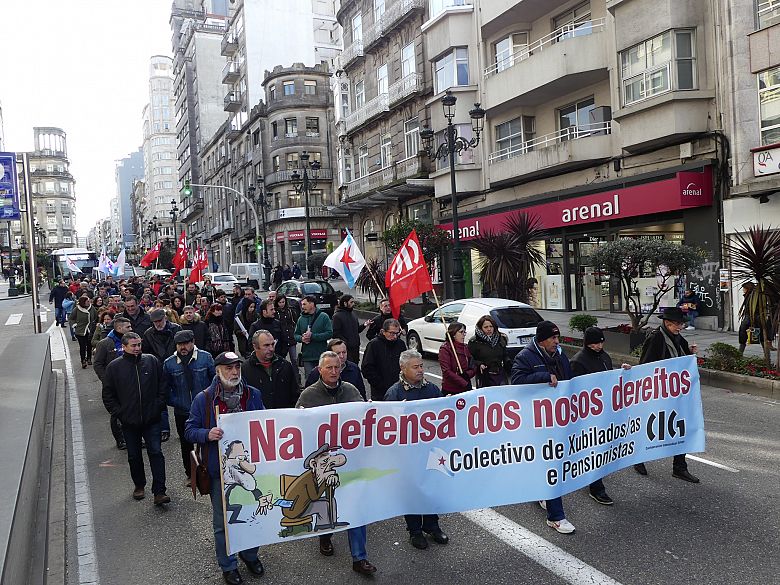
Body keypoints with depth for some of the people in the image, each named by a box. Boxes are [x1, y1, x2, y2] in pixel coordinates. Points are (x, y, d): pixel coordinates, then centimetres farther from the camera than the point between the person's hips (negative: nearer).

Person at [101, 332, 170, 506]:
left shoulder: (151, 361, 0)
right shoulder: (114, 367, -1)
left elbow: (162, 386, 6)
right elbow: (108, 395, 5)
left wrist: (159, 406, -2)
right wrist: (119, 413, -3)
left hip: (152, 420, -1)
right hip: (129, 422, 1)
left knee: (156, 453, -4)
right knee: (134, 456, 14)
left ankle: (159, 492, -2)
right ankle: (139, 485, 34)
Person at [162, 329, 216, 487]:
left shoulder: (205, 357, -6)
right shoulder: (169, 363, -2)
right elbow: (166, 387, 9)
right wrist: (174, 402, -1)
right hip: (182, 412, 2)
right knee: (186, 445, 13)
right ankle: (190, 474, 29)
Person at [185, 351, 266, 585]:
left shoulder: (253, 395, 1)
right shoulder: (203, 399, -8)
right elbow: (189, 431, -4)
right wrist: (207, 434, -23)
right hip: (220, 469, -3)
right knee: (223, 521, 10)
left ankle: (250, 554, 41)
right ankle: (228, 566, 29)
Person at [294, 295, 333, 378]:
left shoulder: (323, 317, -3)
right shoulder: (301, 319, 10)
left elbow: (329, 333, -12)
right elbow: (296, 335, 15)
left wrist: (312, 336, -18)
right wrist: (301, 338, -9)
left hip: (321, 356, -3)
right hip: (307, 356, 3)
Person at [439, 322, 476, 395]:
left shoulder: (466, 347, 10)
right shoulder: (445, 349, -8)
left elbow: (473, 368, 11)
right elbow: (446, 372, -15)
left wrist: (467, 374, -12)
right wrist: (464, 383, -19)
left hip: (465, 389, 5)